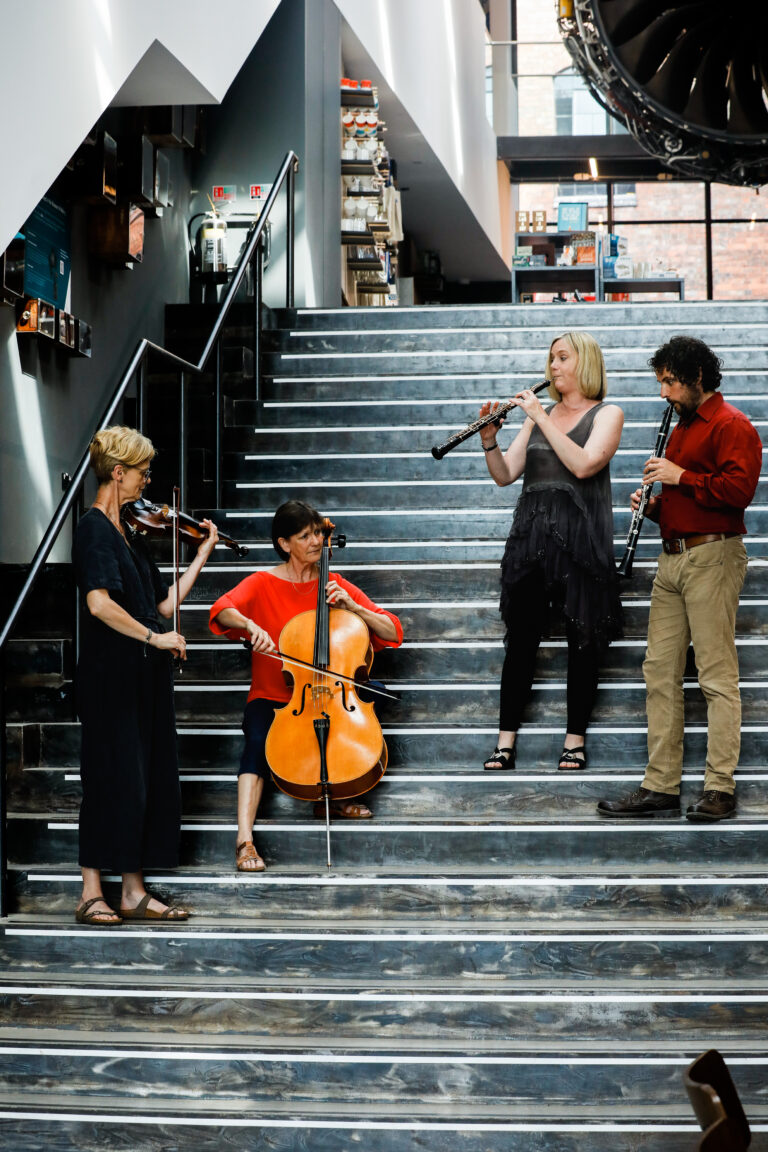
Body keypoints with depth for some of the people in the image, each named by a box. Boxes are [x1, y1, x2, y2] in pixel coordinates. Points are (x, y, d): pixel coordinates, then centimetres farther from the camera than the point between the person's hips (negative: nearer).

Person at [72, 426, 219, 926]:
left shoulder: (129, 534, 16)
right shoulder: (95, 529, -11)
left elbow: (165, 605, 13)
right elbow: (99, 603, -25)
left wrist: (204, 554, 14)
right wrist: (154, 637, -20)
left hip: (146, 676, 9)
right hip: (112, 673, -9)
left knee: (149, 779, 8)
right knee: (114, 778, -6)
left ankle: (135, 893, 14)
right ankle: (92, 894, 1)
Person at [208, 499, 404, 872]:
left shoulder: (334, 586, 7)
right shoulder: (263, 583, 2)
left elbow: (393, 633, 2)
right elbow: (222, 610, -19)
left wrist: (352, 607, -14)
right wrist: (250, 624, -40)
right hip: (273, 699, -2)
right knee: (259, 739, -33)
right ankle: (245, 837, -39)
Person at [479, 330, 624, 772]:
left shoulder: (607, 414, 3)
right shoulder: (539, 415, 16)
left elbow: (583, 464, -16)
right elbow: (505, 475, 10)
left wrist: (541, 417, -14)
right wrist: (489, 440, -7)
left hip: (581, 538, -4)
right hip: (532, 535, 4)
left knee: (583, 638, 1)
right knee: (521, 638, 2)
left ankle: (575, 740, 10)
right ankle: (506, 741, 6)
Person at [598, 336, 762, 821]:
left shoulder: (731, 425, -6)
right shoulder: (682, 428, 23)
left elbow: (739, 489, -20)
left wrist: (680, 478, -14)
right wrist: (653, 502, 12)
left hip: (712, 557, -9)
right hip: (673, 558, 9)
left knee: (718, 676, -6)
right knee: (661, 673, 7)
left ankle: (721, 788, -2)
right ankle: (661, 786, 11)